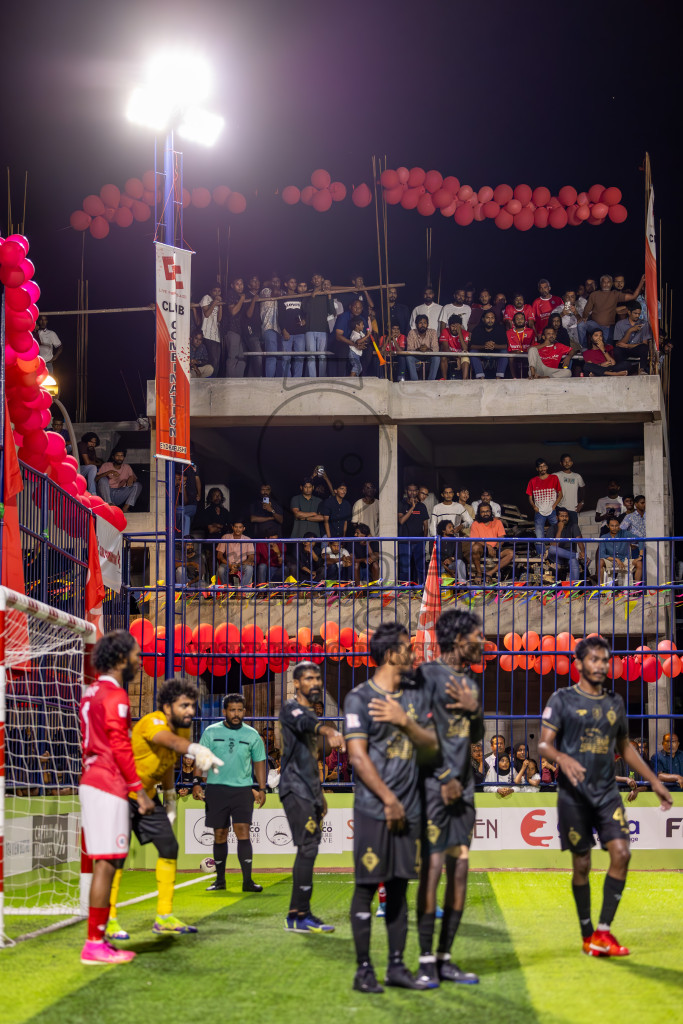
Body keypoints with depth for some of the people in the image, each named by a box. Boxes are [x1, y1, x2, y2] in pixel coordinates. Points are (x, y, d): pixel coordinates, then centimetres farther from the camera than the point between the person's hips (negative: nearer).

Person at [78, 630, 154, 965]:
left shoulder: (92, 692, 18)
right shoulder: (115, 695, -12)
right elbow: (120, 747, -17)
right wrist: (140, 791, -14)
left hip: (92, 783, 10)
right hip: (109, 787, -10)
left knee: (105, 864, 12)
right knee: (107, 863, -8)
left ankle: (98, 940, 14)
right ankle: (95, 944, -8)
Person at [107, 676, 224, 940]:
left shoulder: (184, 729, -2)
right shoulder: (152, 723, -28)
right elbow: (170, 740, -52)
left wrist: (170, 796, 13)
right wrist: (196, 749, -71)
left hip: (147, 795, 8)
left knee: (169, 847, 2)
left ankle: (164, 918, 12)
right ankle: (108, 920, -5)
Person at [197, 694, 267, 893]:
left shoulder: (252, 735, 6)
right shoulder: (211, 732, 4)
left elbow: (259, 762, 12)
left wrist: (261, 789, 6)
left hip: (243, 789, 0)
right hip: (216, 788, 0)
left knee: (242, 832, -11)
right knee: (220, 835, 5)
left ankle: (247, 880, -10)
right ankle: (220, 879, 16)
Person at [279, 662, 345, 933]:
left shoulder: (311, 712, 20)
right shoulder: (291, 708, -9)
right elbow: (306, 723, -34)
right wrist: (328, 731, -55)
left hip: (309, 791, 9)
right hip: (295, 789, -9)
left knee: (308, 850, 9)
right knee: (308, 849, -14)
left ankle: (298, 915, 15)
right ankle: (299, 915, -12)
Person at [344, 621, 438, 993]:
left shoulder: (415, 695, 12)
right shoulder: (359, 698, -6)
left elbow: (431, 742, 9)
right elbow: (358, 756, -11)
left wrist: (404, 721, -9)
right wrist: (389, 800, -12)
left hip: (408, 808, 5)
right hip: (374, 808, -5)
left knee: (399, 887, 10)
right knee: (366, 887, 0)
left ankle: (396, 967, 16)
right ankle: (364, 969, 8)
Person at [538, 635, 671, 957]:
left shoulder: (615, 702, 12)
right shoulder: (562, 699, -2)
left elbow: (625, 747, 23)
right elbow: (543, 743, -9)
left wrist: (655, 782, 21)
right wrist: (562, 758, -31)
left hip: (607, 792, 4)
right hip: (574, 794, -4)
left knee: (621, 852, -12)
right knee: (582, 865, 2)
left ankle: (603, 932, -5)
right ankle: (588, 937, 17)